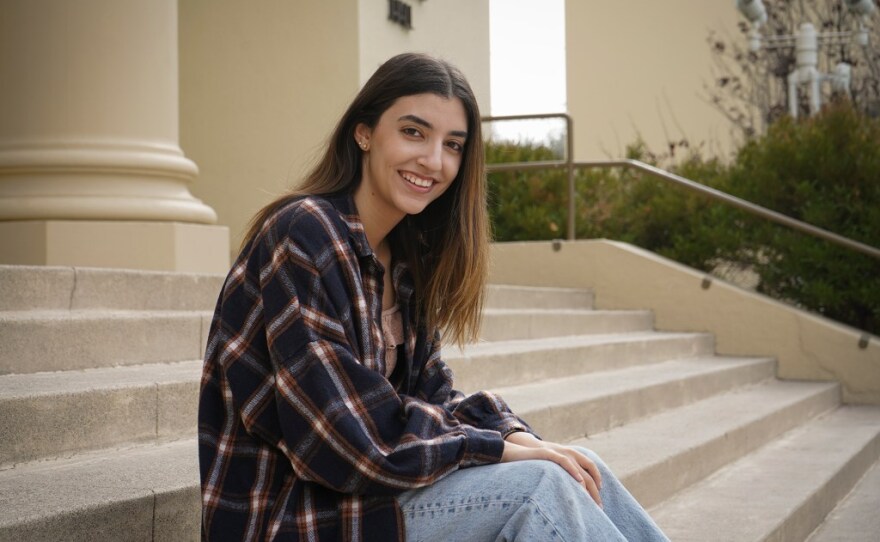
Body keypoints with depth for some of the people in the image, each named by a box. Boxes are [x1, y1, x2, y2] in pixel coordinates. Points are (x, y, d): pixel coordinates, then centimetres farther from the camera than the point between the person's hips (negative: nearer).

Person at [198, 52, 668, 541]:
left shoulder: (407, 258, 9)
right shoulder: (302, 236, -18)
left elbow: (431, 392, 7)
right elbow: (351, 438, -23)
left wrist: (518, 437, -12)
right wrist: (500, 447, -17)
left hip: (371, 483, 8)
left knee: (581, 472, -5)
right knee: (531, 487, -21)